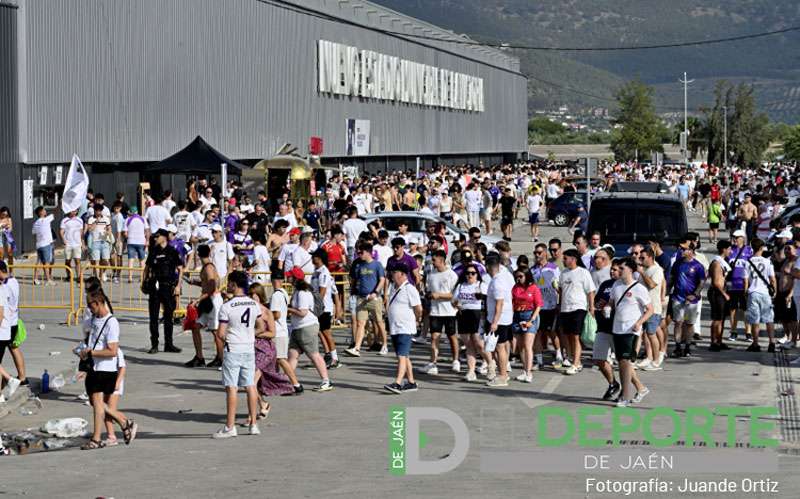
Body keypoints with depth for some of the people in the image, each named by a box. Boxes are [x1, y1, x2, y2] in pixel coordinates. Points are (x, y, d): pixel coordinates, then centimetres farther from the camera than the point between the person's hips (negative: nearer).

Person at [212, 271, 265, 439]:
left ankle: (230, 427, -2)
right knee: (250, 386, 10)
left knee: (231, 388, -3)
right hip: (249, 349, 5)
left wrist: (226, 340, 6)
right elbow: (261, 328, 11)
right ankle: (253, 424, 14)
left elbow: (221, 333, -14)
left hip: (233, 351, -5)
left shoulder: (227, 307, -14)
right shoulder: (254, 304, 3)